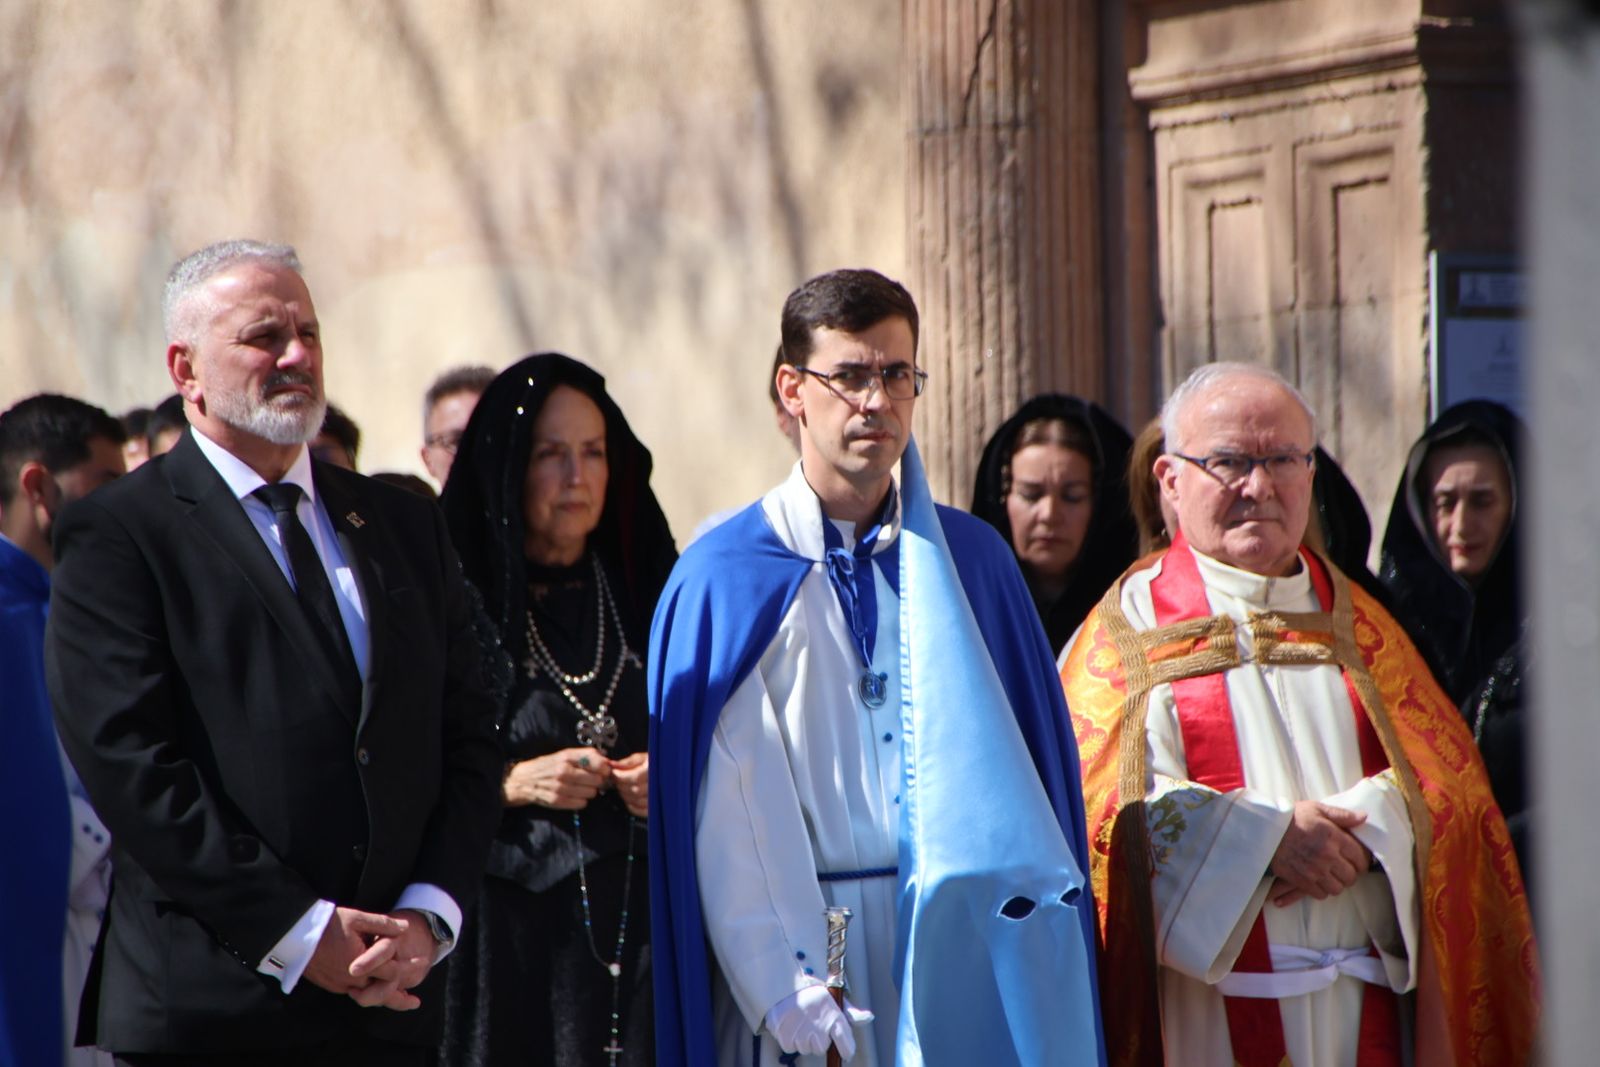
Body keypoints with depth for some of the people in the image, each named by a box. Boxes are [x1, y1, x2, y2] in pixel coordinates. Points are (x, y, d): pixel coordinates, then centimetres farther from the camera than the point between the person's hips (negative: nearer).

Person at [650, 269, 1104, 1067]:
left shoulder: (972, 559, 10)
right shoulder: (725, 577, -1)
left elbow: (1030, 766, 8)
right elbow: (719, 812, -7)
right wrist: (779, 984, -17)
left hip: (955, 950, 3)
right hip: (799, 948, -3)